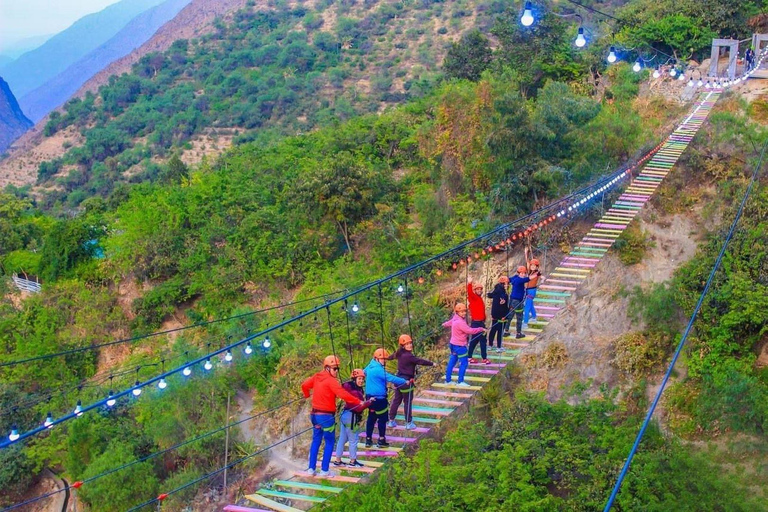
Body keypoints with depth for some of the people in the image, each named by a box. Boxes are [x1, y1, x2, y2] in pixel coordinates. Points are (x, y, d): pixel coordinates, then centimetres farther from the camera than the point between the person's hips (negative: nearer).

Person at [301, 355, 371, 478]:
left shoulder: (316, 377, 6)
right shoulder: (331, 380, -17)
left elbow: (304, 385, 16)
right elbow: (343, 394, -26)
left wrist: (307, 394, 37)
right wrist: (359, 401, -23)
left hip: (315, 414, 7)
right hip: (327, 416, -7)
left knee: (316, 441, 15)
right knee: (329, 442, 4)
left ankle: (311, 469, 17)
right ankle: (324, 471, 5)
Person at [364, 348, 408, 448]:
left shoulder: (370, 367, 7)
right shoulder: (378, 370, -21)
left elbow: (364, 372, 28)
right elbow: (391, 378, -23)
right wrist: (405, 382, -19)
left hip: (370, 397, 9)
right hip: (379, 398, -9)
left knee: (371, 418, 15)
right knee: (382, 419, 4)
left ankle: (368, 440, 19)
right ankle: (381, 440, 10)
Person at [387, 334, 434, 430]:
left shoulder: (400, 354, 4)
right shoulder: (408, 356, -23)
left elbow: (392, 356, 25)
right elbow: (420, 361, -20)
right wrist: (432, 364, -5)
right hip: (407, 381, -8)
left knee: (396, 400, 15)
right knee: (408, 402, 4)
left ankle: (391, 421, 22)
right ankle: (409, 423, 12)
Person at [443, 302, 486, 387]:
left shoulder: (455, 319, 5)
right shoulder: (460, 322, -25)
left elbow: (450, 322, 28)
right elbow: (470, 330, -26)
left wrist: (445, 324, 51)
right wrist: (481, 329, -15)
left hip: (453, 344, 10)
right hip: (459, 346, -10)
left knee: (452, 362, 16)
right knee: (464, 363, -3)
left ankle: (448, 380, 24)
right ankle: (460, 382, 2)